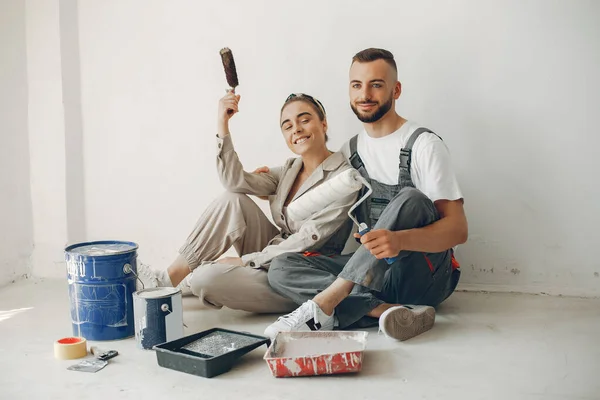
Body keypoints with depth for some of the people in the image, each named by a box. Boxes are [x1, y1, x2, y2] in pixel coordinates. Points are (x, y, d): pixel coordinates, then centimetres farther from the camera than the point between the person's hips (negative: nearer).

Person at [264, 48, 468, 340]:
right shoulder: (351, 151, 12)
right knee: (280, 267, -14)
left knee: (411, 200, -32)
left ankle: (323, 305, -32)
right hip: (373, 271, 5)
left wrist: (400, 240, -37)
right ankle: (387, 311, -32)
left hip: (426, 274, -4)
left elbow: (458, 228, -16)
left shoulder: (423, 144, -7)